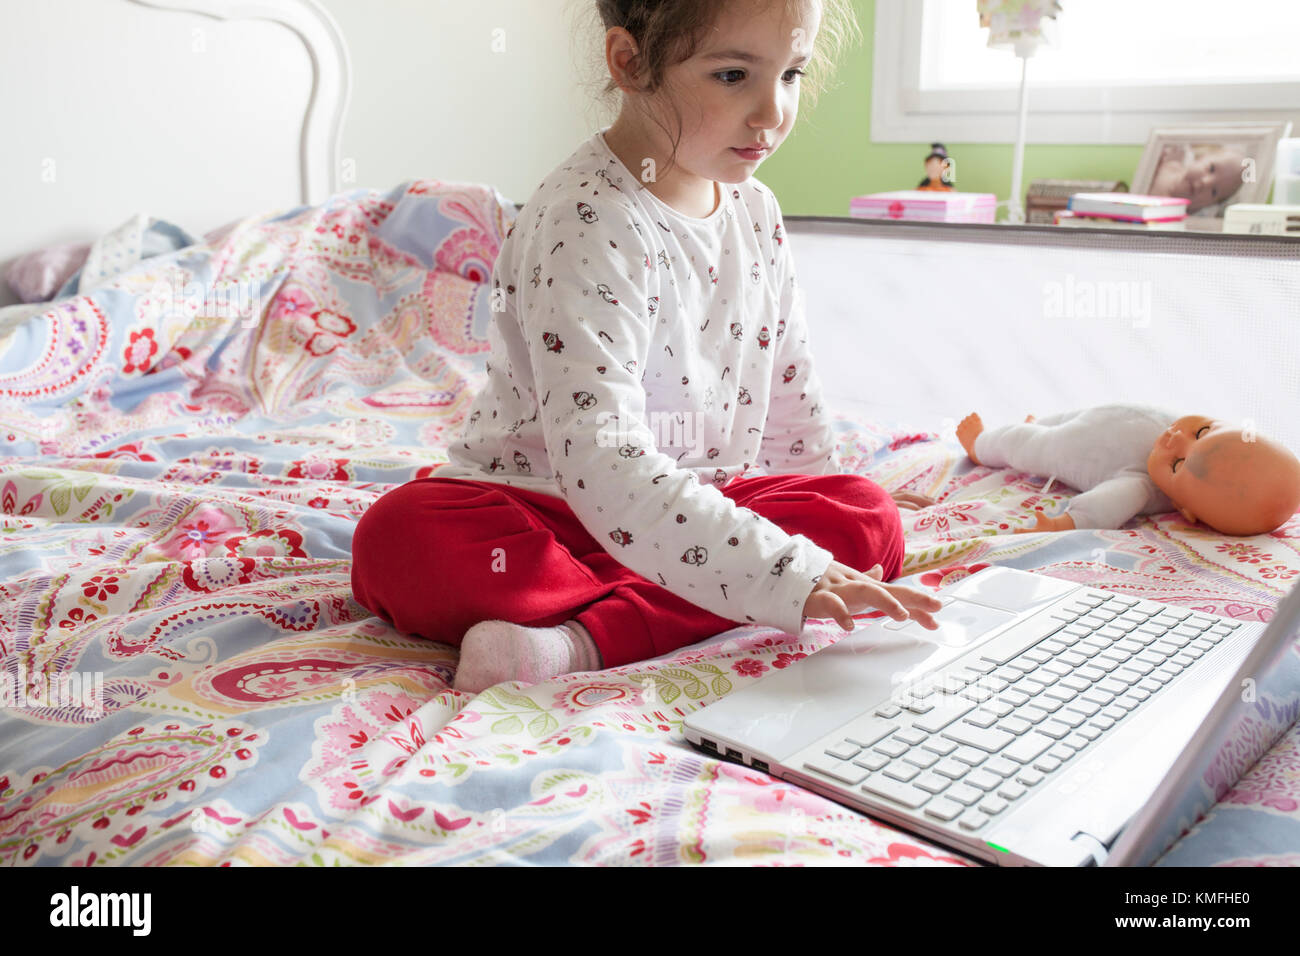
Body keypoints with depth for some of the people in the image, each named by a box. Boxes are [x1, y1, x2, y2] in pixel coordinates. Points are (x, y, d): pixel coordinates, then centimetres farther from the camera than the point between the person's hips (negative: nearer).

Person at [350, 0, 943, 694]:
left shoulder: (757, 213, 2)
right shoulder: (587, 225, -23)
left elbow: (787, 377, 18)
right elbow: (597, 459, -35)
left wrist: (830, 492, 25)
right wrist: (784, 580, -40)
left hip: (697, 499, 7)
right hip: (547, 502, -6)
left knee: (872, 518, -17)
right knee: (399, 536, -32)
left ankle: (586, 641, -30)